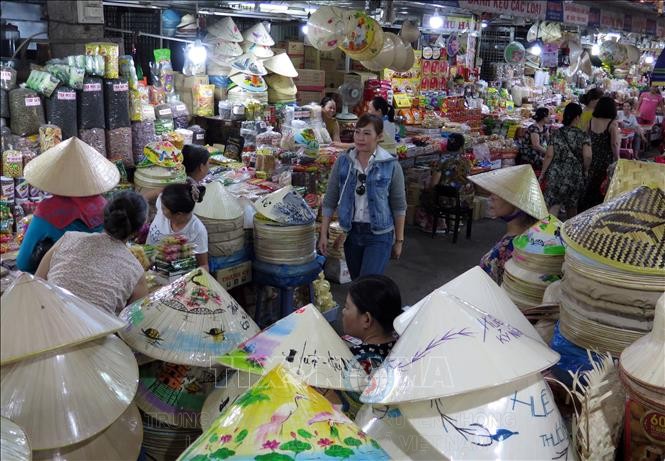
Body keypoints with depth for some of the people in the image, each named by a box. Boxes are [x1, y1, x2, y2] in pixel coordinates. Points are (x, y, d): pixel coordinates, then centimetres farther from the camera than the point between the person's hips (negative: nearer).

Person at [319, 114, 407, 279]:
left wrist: (399, 240, 1)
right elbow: (330, 201, 2)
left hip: (379, 235, -3)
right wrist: (323, 234, -1)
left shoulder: (391, 165, -8)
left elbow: (399, 206, -2)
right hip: (350, 232, 3)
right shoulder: (342, 162, -1)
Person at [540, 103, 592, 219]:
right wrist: (585, 171, 4)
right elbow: (587, 156, -14)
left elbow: (549, 155, -5)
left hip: (556, 174, -1)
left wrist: (543, 173, 4)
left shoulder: (557, 134, -2)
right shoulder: (583, 135, -4)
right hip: (575, 176, 1)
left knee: (554, 206, -4)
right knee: (572, 205, 19)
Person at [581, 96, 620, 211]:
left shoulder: (591, 121, 0)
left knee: (589, 187, 14)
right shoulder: (612, 123, -13)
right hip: (606, 161, -4)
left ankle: (584, 209, 21)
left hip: (591, 159, 4)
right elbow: (614, 144, -15)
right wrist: (617, 158, -3)